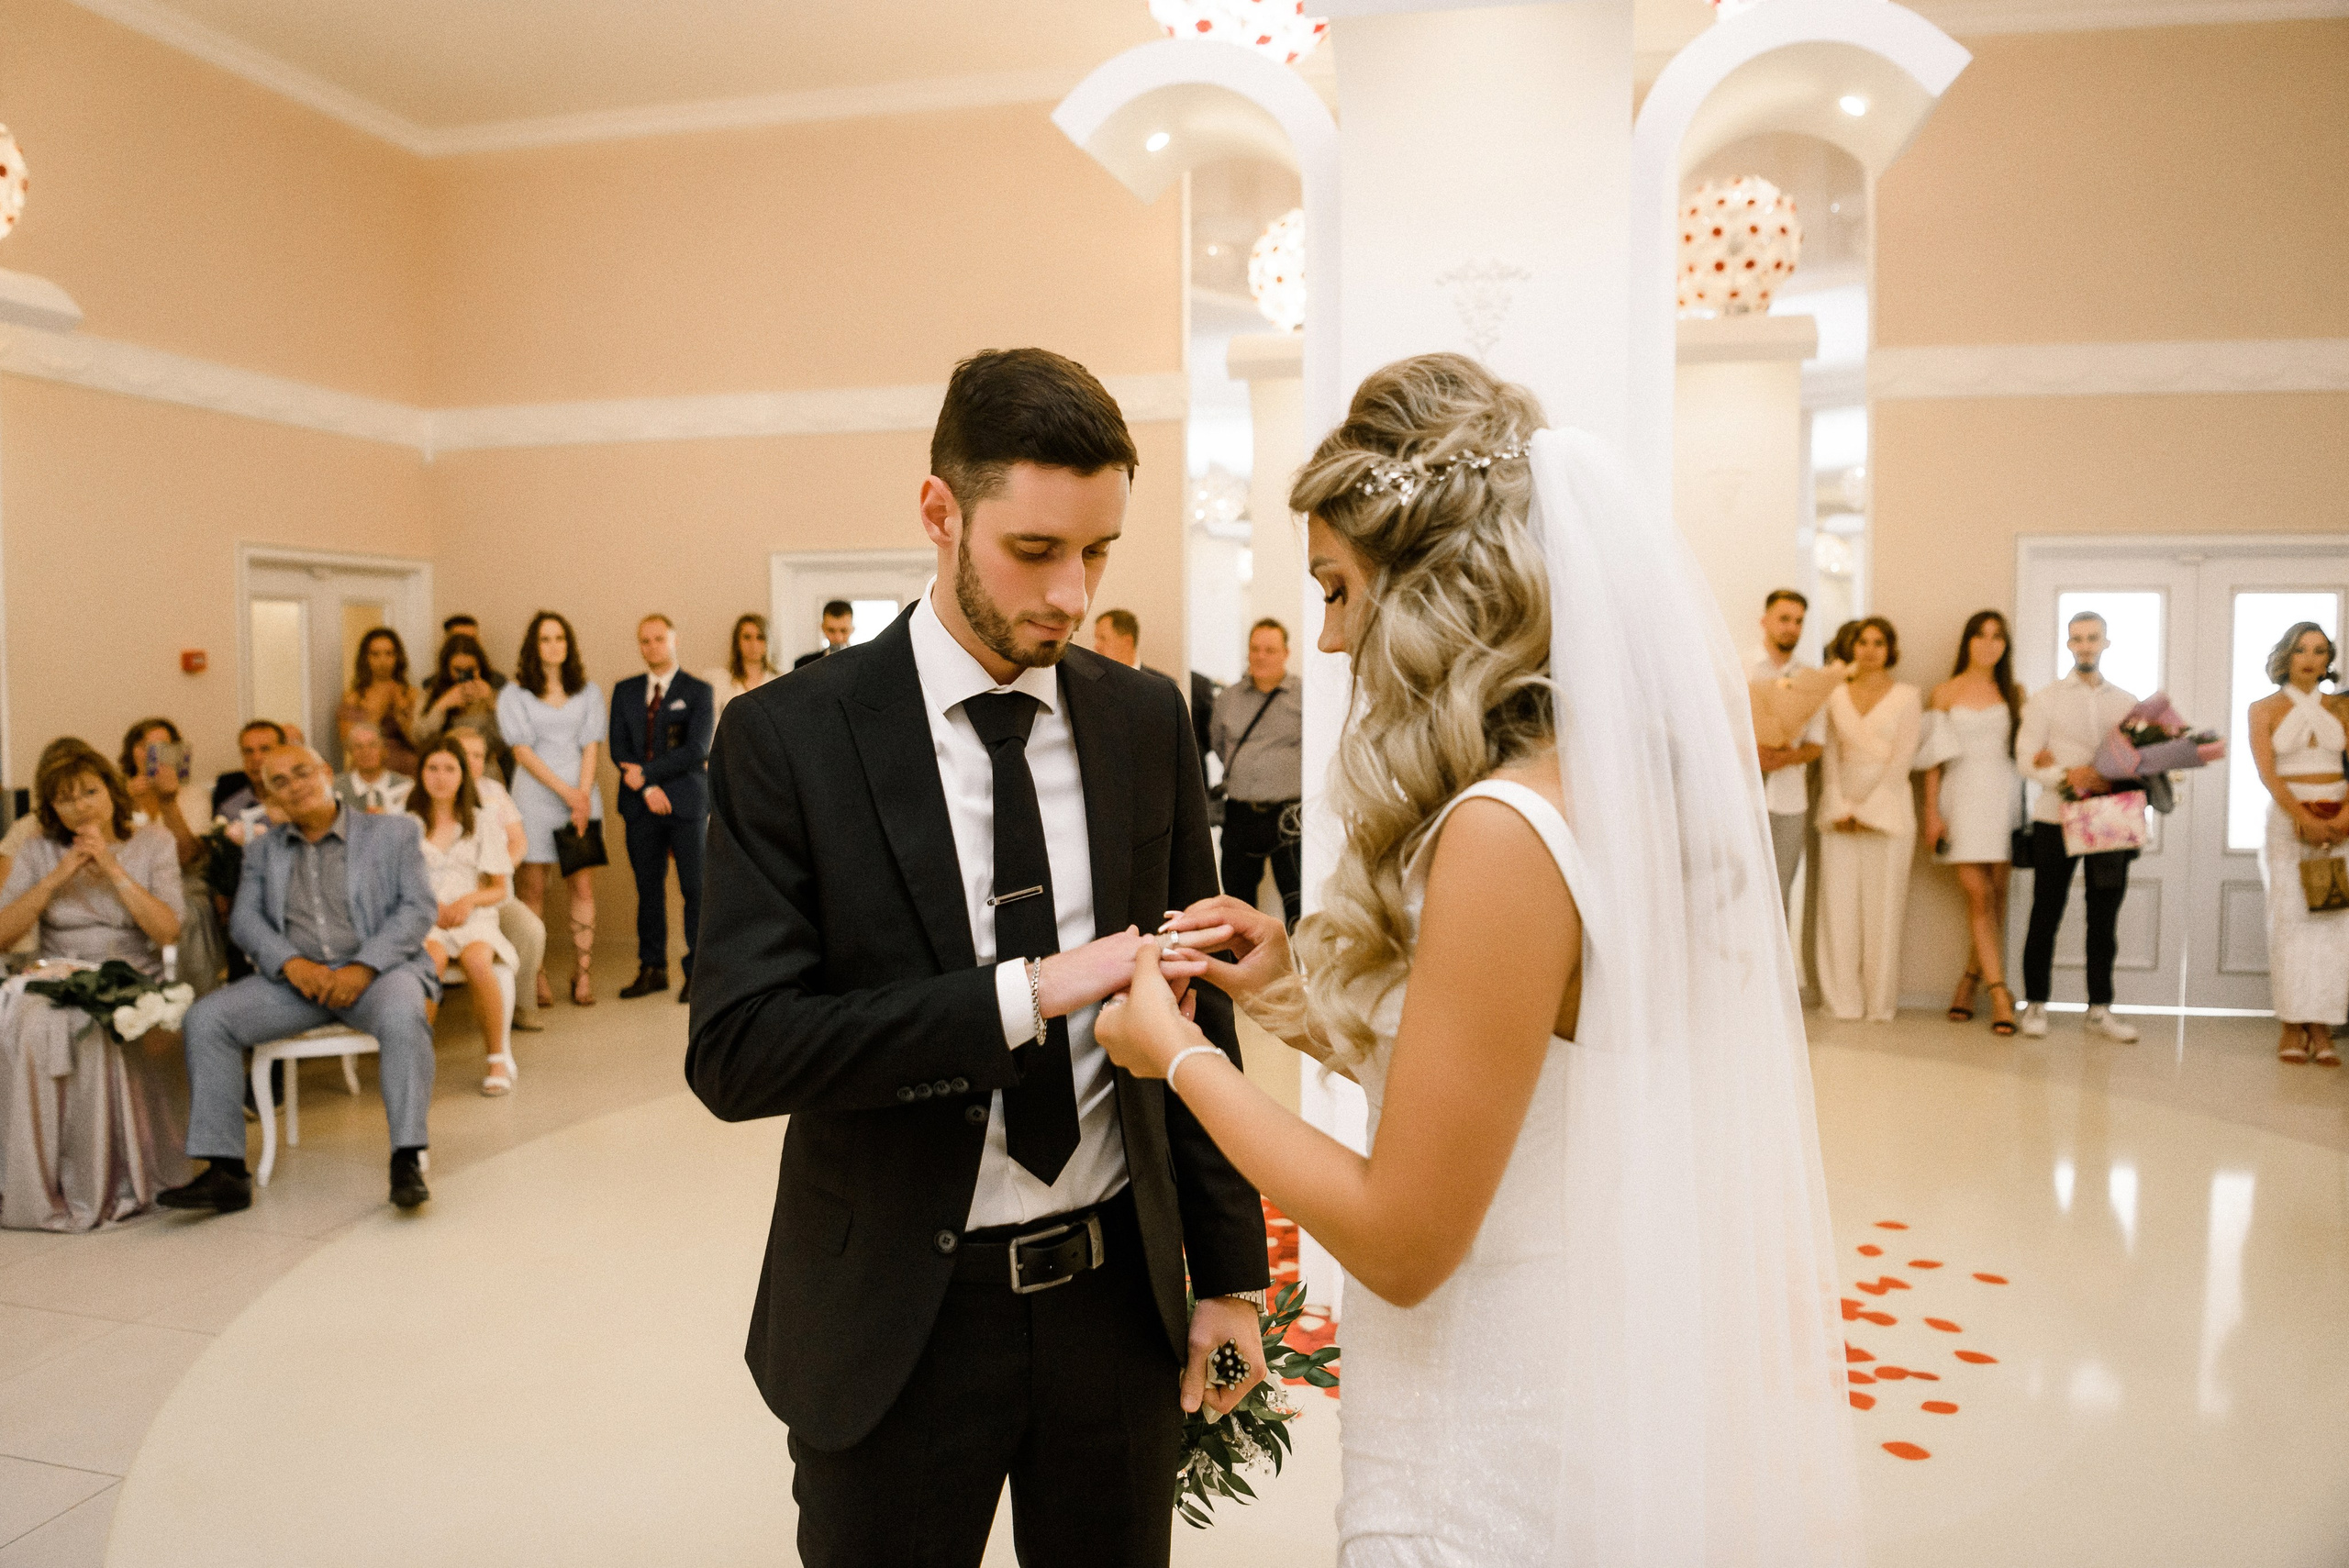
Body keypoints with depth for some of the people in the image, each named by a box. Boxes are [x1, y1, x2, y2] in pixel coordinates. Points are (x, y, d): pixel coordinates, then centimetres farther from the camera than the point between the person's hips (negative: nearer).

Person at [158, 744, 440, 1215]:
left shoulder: (393, 832, 10)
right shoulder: (263, 850, 21)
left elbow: (420, 907, -1)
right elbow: (245, 919, 8)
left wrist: (364, 967, -17)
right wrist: (292, 963, -14)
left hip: (379, 969, -4)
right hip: (294, 978, 4)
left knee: (403, 1016, -36)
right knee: (205, 1018, -19)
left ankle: (408, 1160, -32)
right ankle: (225, 1172, -15)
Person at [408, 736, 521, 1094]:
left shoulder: (482, 824, 14)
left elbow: (499, 889, 11)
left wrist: (470, 900, -9)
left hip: (473, 916, 0)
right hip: (421, 917, 0)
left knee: (477, 960, -35)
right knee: (433, 958, -37)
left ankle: (499, 1058, -20)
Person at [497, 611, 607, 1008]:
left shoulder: (588, 692, 13)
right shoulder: (513, 694, 7)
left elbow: (591, 747, 5)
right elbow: (523, 751, -1)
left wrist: (583, 794, -9)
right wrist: (565, 791, -10)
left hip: (581, 796, 2)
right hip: (534, 797, -1)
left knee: (584, 887, -2)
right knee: (532, 890, -2)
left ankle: (582, 974, 2)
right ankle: (535, 976, 4)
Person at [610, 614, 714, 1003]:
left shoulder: (698, 692, 2)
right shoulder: (625, 691, 14)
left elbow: (696, 750, -9)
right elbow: (619, 748, 6)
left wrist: (645, 772, -10)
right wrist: (647, 789, -7)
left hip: (687, 801, -3)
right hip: (640, 804, 4)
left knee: (696, 889, -4)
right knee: (648, 889, 8)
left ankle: (697, 971, 3)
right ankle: (653, 969, 15)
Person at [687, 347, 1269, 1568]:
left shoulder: (1145, 723, -1)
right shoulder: (789, 738, -11)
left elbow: (1194, 1008, 5)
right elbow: (734, 1051, -18)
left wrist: (1227, 1271, 6)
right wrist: (1029, 992, -26)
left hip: (1118, 1296, 3)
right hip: (896, 1324, -3)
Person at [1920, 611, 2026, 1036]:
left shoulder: (2014, 693, 11)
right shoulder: (1946, 693, 6)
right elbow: (1934, 758, 5)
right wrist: (1932, 812, 0)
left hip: (2003, 796, 2)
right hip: (1963, 798, -2)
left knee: (1996, 897, 2)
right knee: (1979, 897, -7)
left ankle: (1969, 981, 16)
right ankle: (1999, 992, -5)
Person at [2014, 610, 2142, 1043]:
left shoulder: (2127, 702, 13)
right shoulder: (2045, 699, 5)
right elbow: (2025, 759, -4)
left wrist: (2111, 779, -12)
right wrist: (2067, 775, -19)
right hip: (2055, 818, -2)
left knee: (2104, 918, 6)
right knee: (2045, 914, 1)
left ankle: (2100, 1010, 14)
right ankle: (2035, 1005, 10)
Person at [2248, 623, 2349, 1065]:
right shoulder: (2265, 709, 4)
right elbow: (2267, 772, -6)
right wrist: (2305, 820, -17)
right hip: (2287, 821, -2)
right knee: (2289, 917, -5)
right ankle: (2292, 1026, -2)